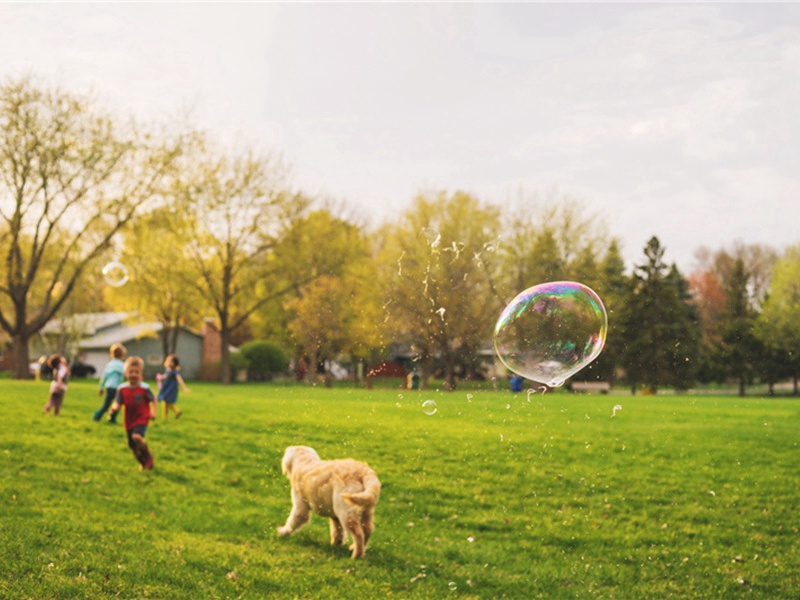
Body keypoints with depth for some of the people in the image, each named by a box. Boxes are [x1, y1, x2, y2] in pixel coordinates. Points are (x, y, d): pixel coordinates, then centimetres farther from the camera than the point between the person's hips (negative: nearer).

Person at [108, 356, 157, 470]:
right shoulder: (121, 389, -3)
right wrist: (114, 408, -25)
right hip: (129, 421, 5)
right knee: (132, 445, 11)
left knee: (137, 437, -29)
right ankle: (143, 463, 36)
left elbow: (153, 400, 2)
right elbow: (117, 403, -2)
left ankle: (148, 458, -7)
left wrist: (153, 411, -12)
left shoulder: (144, 388, -9)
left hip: (142, 419, -4)